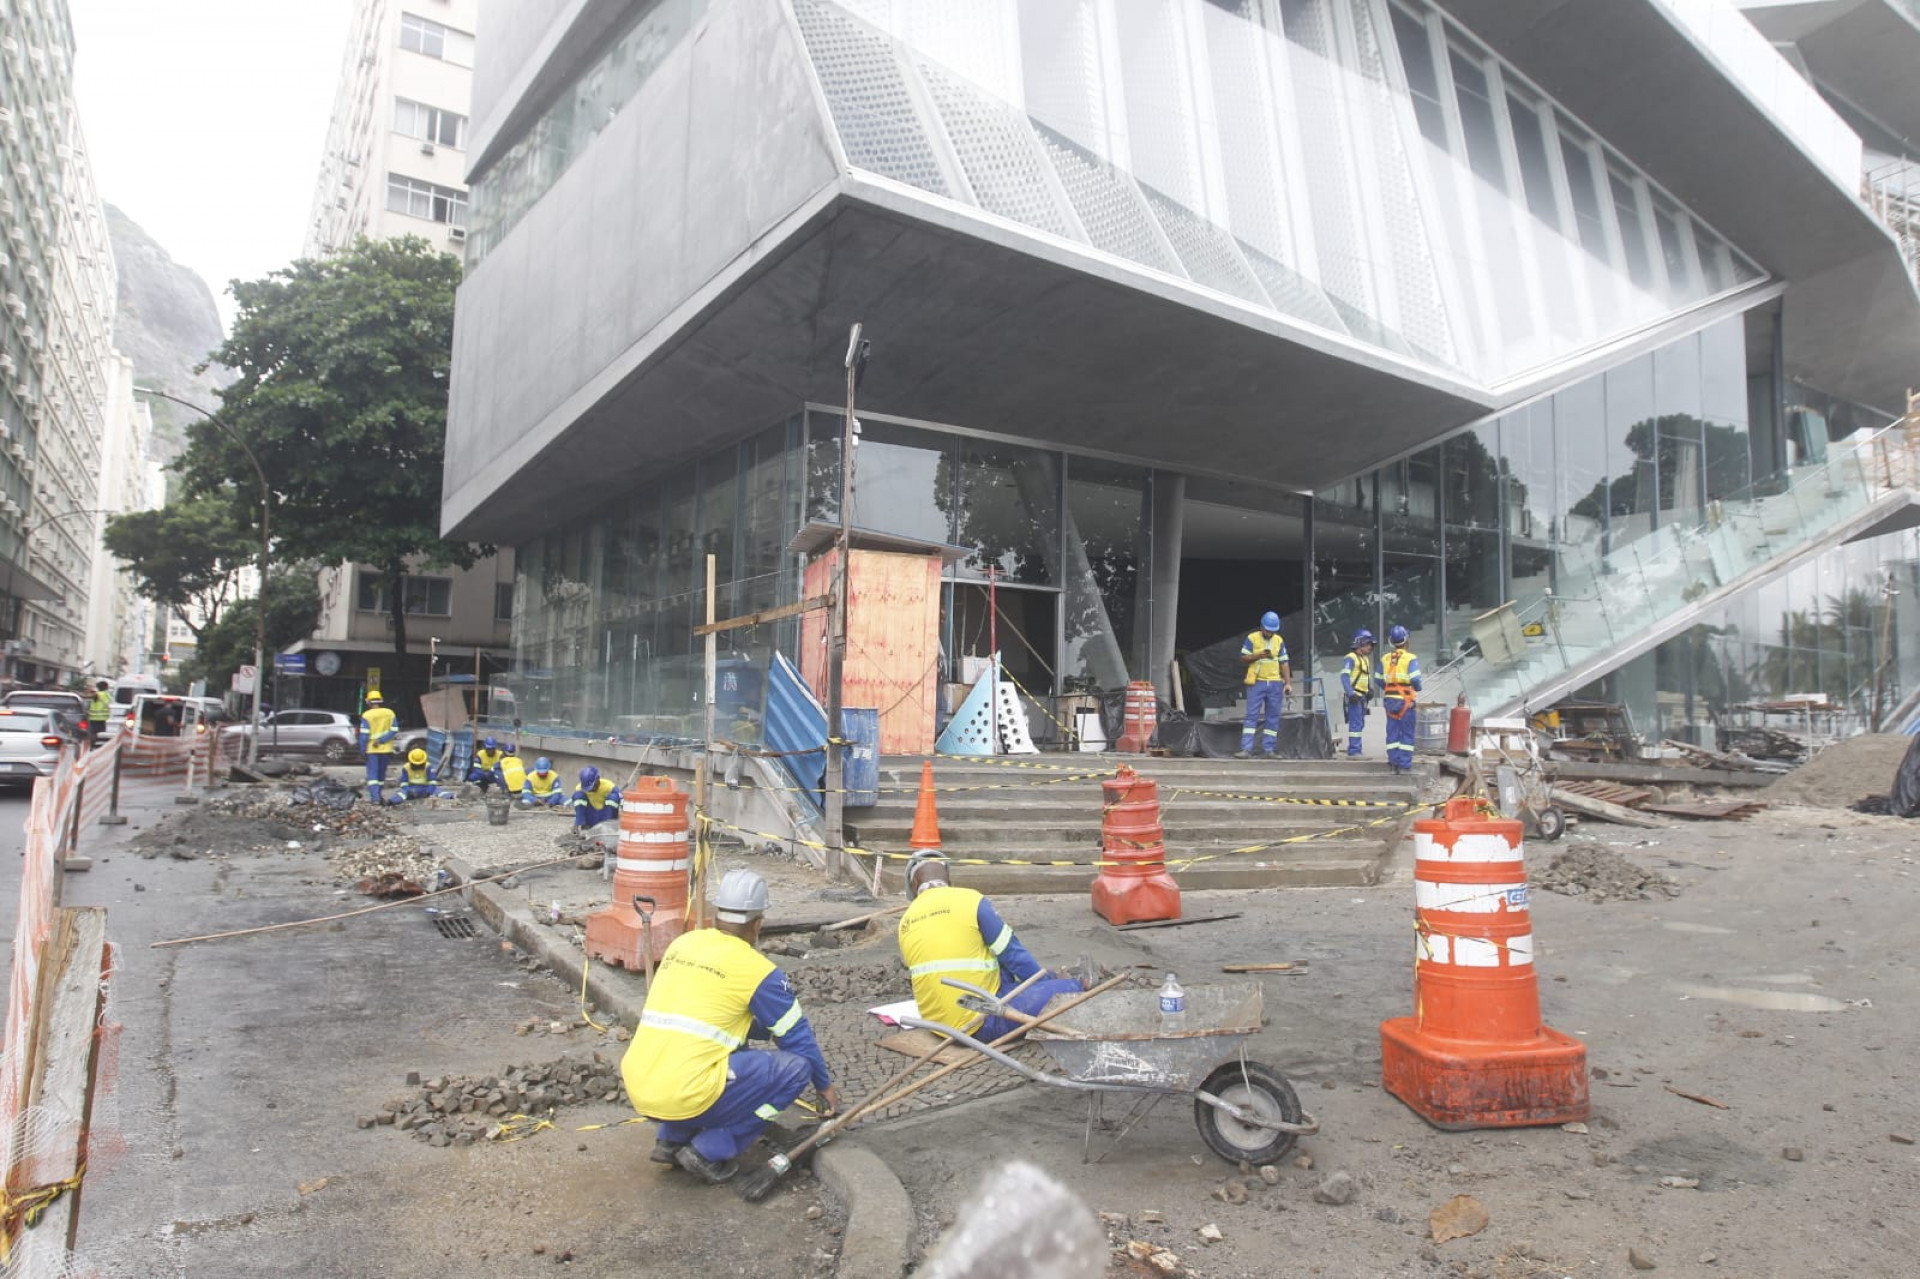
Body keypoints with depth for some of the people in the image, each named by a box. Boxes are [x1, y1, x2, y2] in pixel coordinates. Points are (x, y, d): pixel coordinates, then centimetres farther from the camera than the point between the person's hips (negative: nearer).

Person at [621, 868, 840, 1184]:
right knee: (795, 1066, 4)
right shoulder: (756, 969, -3)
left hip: (636, 1090, 7)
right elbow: (797, 1036, 8)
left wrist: (764, 1026, 38)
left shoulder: (681, 944, 13)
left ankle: (671, 1139, 20)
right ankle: (711, 1152, 1)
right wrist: (825, 1085, 25)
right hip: (687, 1097, -7)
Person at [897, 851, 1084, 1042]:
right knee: (1069, 990, 0)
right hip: (981, 1024, -6)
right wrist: (1048, 981, 13)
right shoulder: (970, 900, -8)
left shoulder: (905, 922, 7)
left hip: (936, 1021, 6)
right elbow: (1014, 956, -5)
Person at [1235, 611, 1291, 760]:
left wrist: (1288, 682, 1)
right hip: (1256, 683, -4)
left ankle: (1269, 749, 10)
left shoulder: (1279, 641, 10)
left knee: (1273, 717, 4)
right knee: (1251, 716, -7)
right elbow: (1243, 659, 0)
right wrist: (1257, 655, -16)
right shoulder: (1252, 638, 0)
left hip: (1275, 684, 4)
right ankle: (1246, 749, -9)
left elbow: (1284, 663, 11)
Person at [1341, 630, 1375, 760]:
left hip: (1362, 697, 10)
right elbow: (1344, 676, -18)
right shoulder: (1351, 658, -11)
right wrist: (1351, 693, -24)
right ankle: (1353, 751, -11)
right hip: (1354, 697, -10)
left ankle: (1355, 750, 19)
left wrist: (1370, 690, 13)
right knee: (1356, 723, -12)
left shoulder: (1365, 659, 18)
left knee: (1360, 724, 13)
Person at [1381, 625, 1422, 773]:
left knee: (1392, 732, 9)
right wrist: (1418, 689, 3)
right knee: (1407, 733, 2)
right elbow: (1415, 679, -17)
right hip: (1405, 700, -4)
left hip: (1389, 699, 5)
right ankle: (1405, 765, 1)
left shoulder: (1385, 659, 7)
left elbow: (1379, 680, 8)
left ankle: (1394, 762, 10)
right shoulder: (1410, 658, -9)